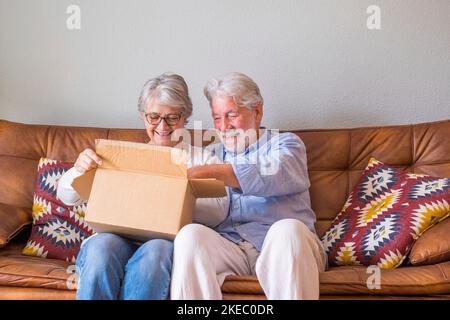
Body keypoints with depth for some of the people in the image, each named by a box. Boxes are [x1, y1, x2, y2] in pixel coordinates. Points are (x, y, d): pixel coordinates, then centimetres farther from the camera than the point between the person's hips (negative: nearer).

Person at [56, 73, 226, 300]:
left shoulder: (202, 159, 18)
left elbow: (218, 211, 0)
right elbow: (67, 197, 17)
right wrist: (78, 170, -6)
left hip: (168, 241, -1)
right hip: (116, 237, 2)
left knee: (157, 251, -37)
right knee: (102, 246, -34)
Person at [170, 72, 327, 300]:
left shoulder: (285, 144, 15)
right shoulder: (211, 155, 26)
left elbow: (273, 176, -10)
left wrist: (208, 172, -19)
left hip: (280, 246, -2)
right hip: (228, 245, 2)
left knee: (288, 230, -35)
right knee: (190, 234, -27)